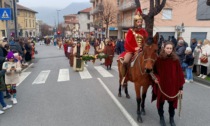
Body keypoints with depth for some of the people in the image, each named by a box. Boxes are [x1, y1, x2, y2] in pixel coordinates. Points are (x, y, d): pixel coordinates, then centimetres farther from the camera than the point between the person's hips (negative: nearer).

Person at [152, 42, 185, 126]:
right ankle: (161, 117, 37)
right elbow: (155, 70, 4)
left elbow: (179, 74, -2)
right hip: (161, 85, -1)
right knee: (161, 102, 14)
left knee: (172, 103, 14)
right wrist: (156, 77, -16)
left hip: (173, 86, 1)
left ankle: (171, 118, 37)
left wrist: (180, 87, -3)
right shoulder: (159, 59, -9)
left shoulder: (175, 60, -6)